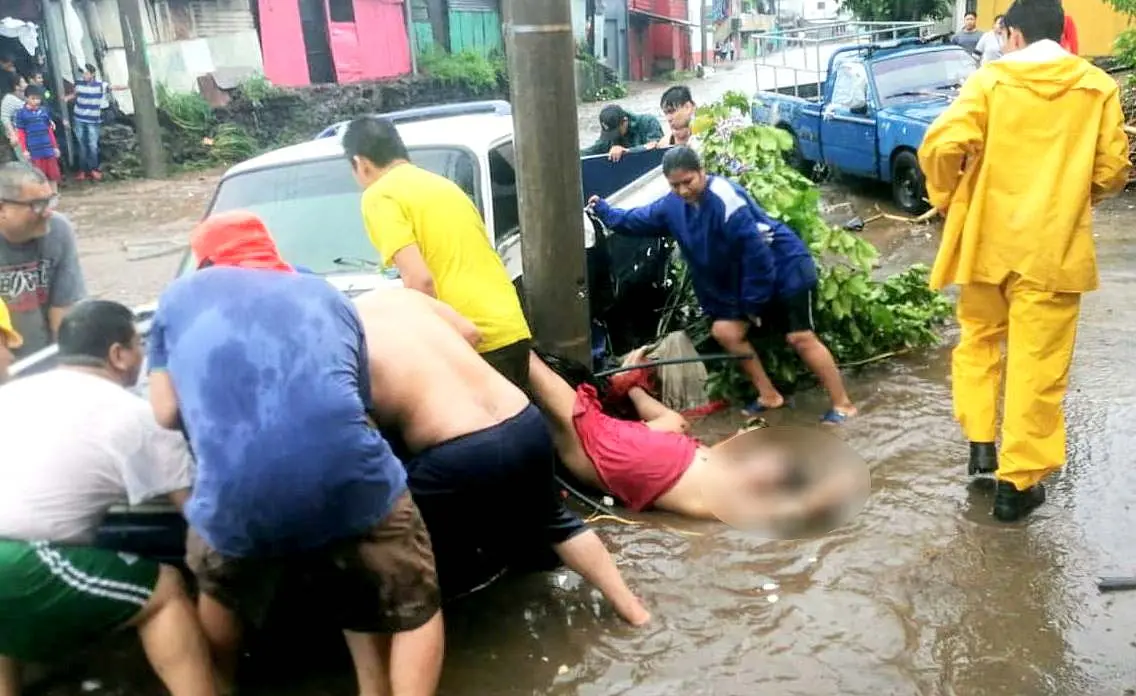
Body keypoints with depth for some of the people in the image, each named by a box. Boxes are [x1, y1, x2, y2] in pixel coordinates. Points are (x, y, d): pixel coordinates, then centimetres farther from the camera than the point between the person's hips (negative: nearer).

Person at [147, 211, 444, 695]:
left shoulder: (180, 296, 23)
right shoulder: (327, 295, 27)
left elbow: (166, 412, 20)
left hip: (234, 497, 0)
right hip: (351, 482, 0)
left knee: (221, 598, 35)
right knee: (415, 610, 23)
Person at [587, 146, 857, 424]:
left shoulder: (726, 199, -29)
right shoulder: (673, 204, -3)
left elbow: (756, 252, -28)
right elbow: (637, 220, 17)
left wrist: (754, 302, -21)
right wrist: (603, 211, 17)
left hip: (785, 268, -8)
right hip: (743, 280, 9)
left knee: (800, 337, -12)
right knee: (726, 331, 2)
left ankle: (843, 405, -1)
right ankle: (769, 396, 14)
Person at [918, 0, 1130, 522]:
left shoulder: (990, 79, -2)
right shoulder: (1098, 87, 3)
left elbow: (943, 146, -16)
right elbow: (1111, 172, 4)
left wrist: (946, 197, 1)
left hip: (988, 239, 0)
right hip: (1054, 247, 0)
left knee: (979, 340, 23)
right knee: (1037, 365, 5)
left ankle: (980, 444, 21)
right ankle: (1016, 481, 11)